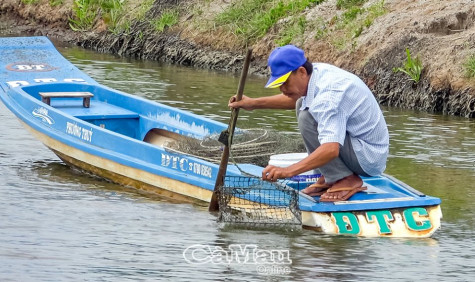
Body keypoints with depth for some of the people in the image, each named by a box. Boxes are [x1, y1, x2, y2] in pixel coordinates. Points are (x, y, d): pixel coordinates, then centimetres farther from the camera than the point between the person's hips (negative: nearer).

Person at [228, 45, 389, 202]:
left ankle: (345, 180, -12)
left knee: (307, 118, -22)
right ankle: (330, 177, 11)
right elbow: (295, 99, 25)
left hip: (369, 158, -10)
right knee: (303, 105, 15)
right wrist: (254, 104, 19)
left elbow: (330, 149, -40)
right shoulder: (318, 70, 1)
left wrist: (288, 171, -46)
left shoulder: (329, 95, -29)